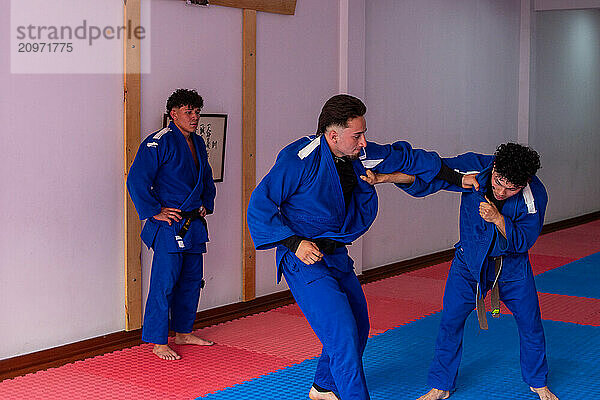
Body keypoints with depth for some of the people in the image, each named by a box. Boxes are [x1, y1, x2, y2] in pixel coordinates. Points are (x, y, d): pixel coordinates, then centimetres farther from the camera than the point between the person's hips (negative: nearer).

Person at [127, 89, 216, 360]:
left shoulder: (198, 143, 14)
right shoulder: (158, 143, -12)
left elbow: (207, 178, 29)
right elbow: (137, 180, -17)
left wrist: (206, 204, 16)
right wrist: (154, 212, -17)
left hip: (194, 224, 9)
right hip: (168, 224, -8)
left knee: (191, 279, 14)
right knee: (165, 282, -8)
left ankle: (183, 332, 28)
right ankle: (158, 343, 0)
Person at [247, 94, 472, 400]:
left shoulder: (360, 155, -2)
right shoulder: (298, 159, -22)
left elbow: (404, 156, 13)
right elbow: (260, 206, -17)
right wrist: (294, 242, -23)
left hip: (337, 255, 8)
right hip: (304, 259, -8)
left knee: (357, 328, 19)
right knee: (343, 336, -17)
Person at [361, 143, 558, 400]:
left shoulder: (535, 195, -24)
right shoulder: (474, 167, -25)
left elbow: (523, 241, -21)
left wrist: (497, 218, -38)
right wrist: (384, 177, -40)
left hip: (512, 263, 0)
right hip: (470, 260, 0)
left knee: (530, 323, 7)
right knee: (450, 321, -2)